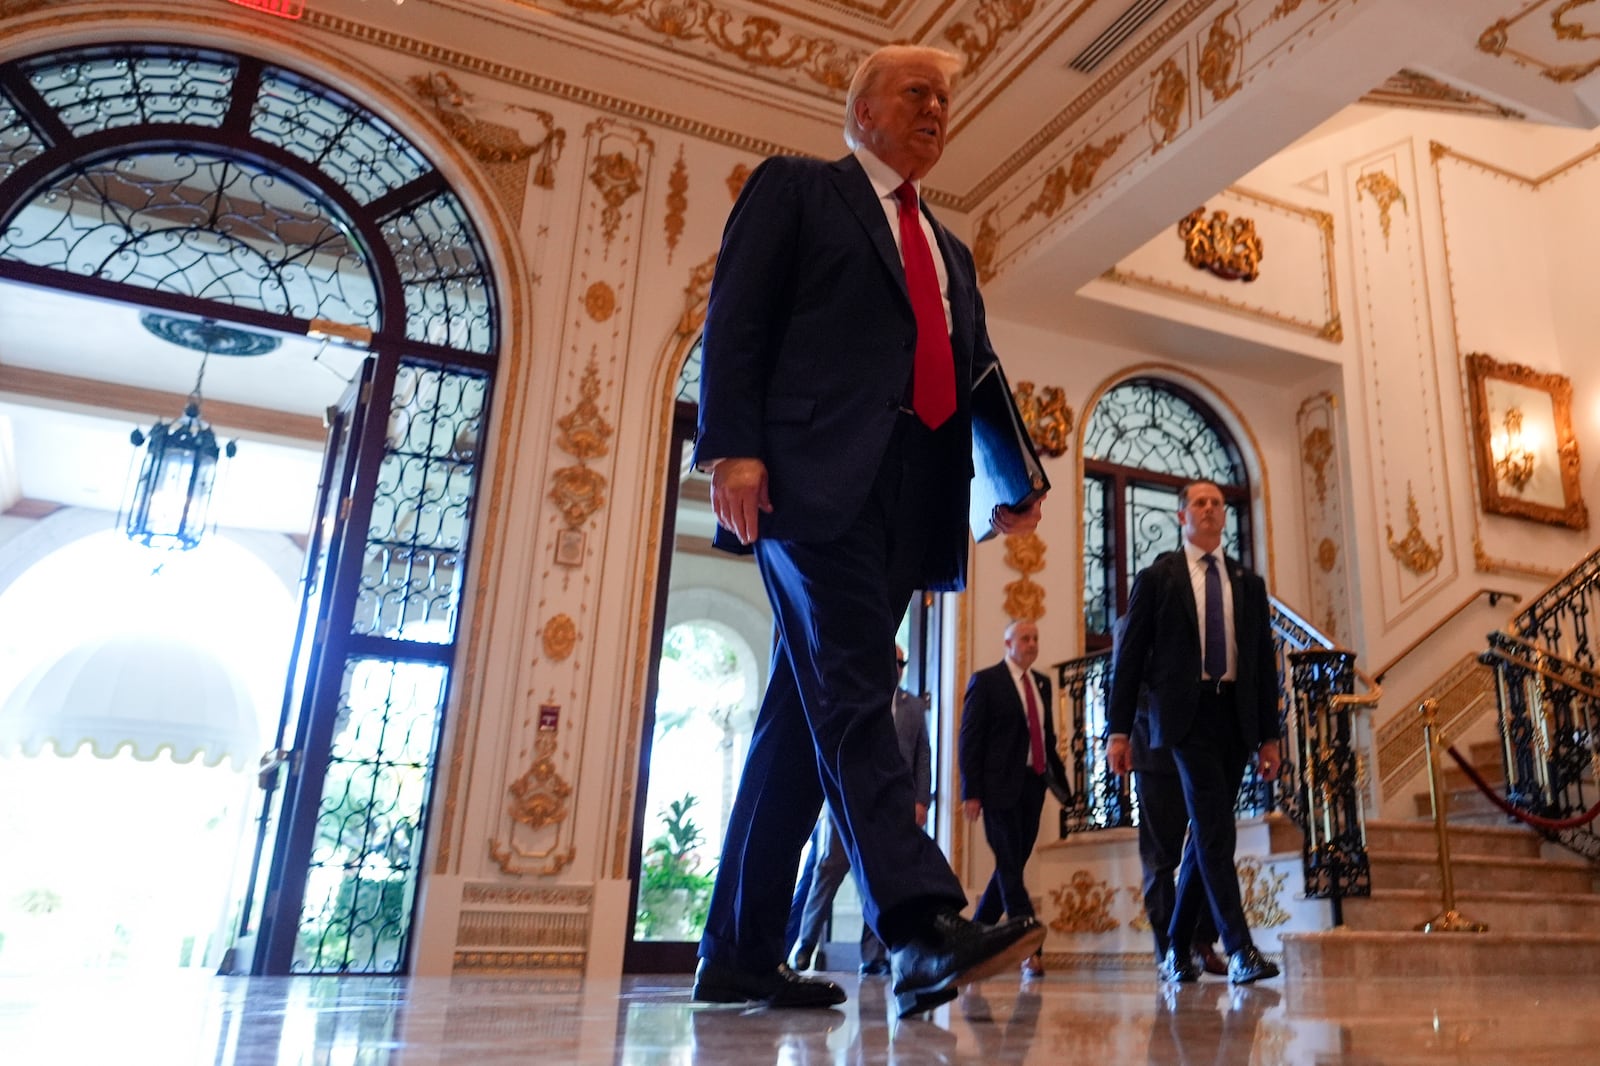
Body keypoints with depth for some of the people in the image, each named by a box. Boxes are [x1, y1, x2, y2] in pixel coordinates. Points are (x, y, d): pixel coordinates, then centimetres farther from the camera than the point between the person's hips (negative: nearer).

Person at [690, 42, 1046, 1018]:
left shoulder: (949, 252, 30)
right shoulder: (794, 188, 13)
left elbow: (976, 380, 23)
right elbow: (735, 318, 0)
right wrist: (734, 447, -14)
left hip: (911, 496, 6)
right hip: (818, 479, -6)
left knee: (811, 716, 4)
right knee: (852, 696, -17)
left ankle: (741, 955, 9)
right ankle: (923, 924, -22)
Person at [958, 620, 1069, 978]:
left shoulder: (1042, 683, 15)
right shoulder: (985, 681, -2)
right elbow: (970, 738, -6)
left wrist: (1059, 776, 8)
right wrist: (972, 792, -12)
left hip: (1033, 785, 6)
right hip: (1001, 786, -6)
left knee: (1011, 867, 9)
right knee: (1010, 868, -6)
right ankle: (1030, 951, -7)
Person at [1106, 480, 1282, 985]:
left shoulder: (1248, 583, 16)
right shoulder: (1156, 578, 5)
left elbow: (1265, 661, 15)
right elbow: (1130, 656, 2)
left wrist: (1269, 735, 9)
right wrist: (1119, 730, -4)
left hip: (1236, 716, 4)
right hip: (1186, 714, -4)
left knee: (1207, 834, 8)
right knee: (1215, 829, -15)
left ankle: (1178, 950, 20)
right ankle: (1240, 949, -14)